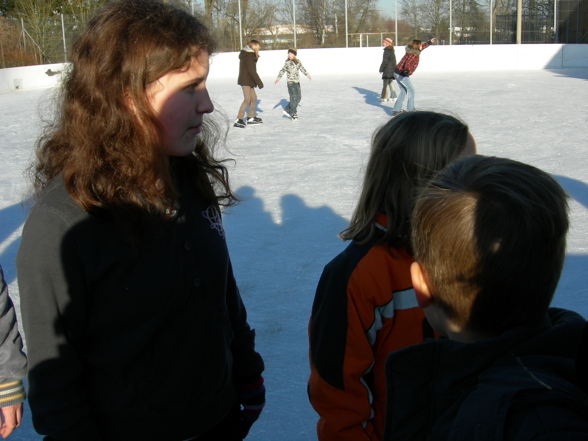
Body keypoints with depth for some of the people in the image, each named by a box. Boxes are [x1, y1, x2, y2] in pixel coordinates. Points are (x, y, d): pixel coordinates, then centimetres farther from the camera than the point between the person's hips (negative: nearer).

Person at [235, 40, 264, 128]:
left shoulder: (246, 54, 16)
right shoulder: (250, 55, -14)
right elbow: (251, 70, -21)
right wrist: (259, 82, -18)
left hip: (248, 81, 10)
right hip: (246, 81, -10)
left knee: (253, 97, 17)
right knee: (247, 99, -16)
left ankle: (251, 118, 27)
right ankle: (238, 120, -19)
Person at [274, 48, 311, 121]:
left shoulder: (298, 61, 9)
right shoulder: (287, 63, -4)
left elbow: (302, 68, 23)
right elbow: (282, 71, -8)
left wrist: (307, 74, 33)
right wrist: (278, 78, -21)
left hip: (297, 82, 6)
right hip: (291, 82, -6)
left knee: (299, 97, 8)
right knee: (293, 98, -9)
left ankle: (287, 110, 19)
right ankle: (293, 115, 0)